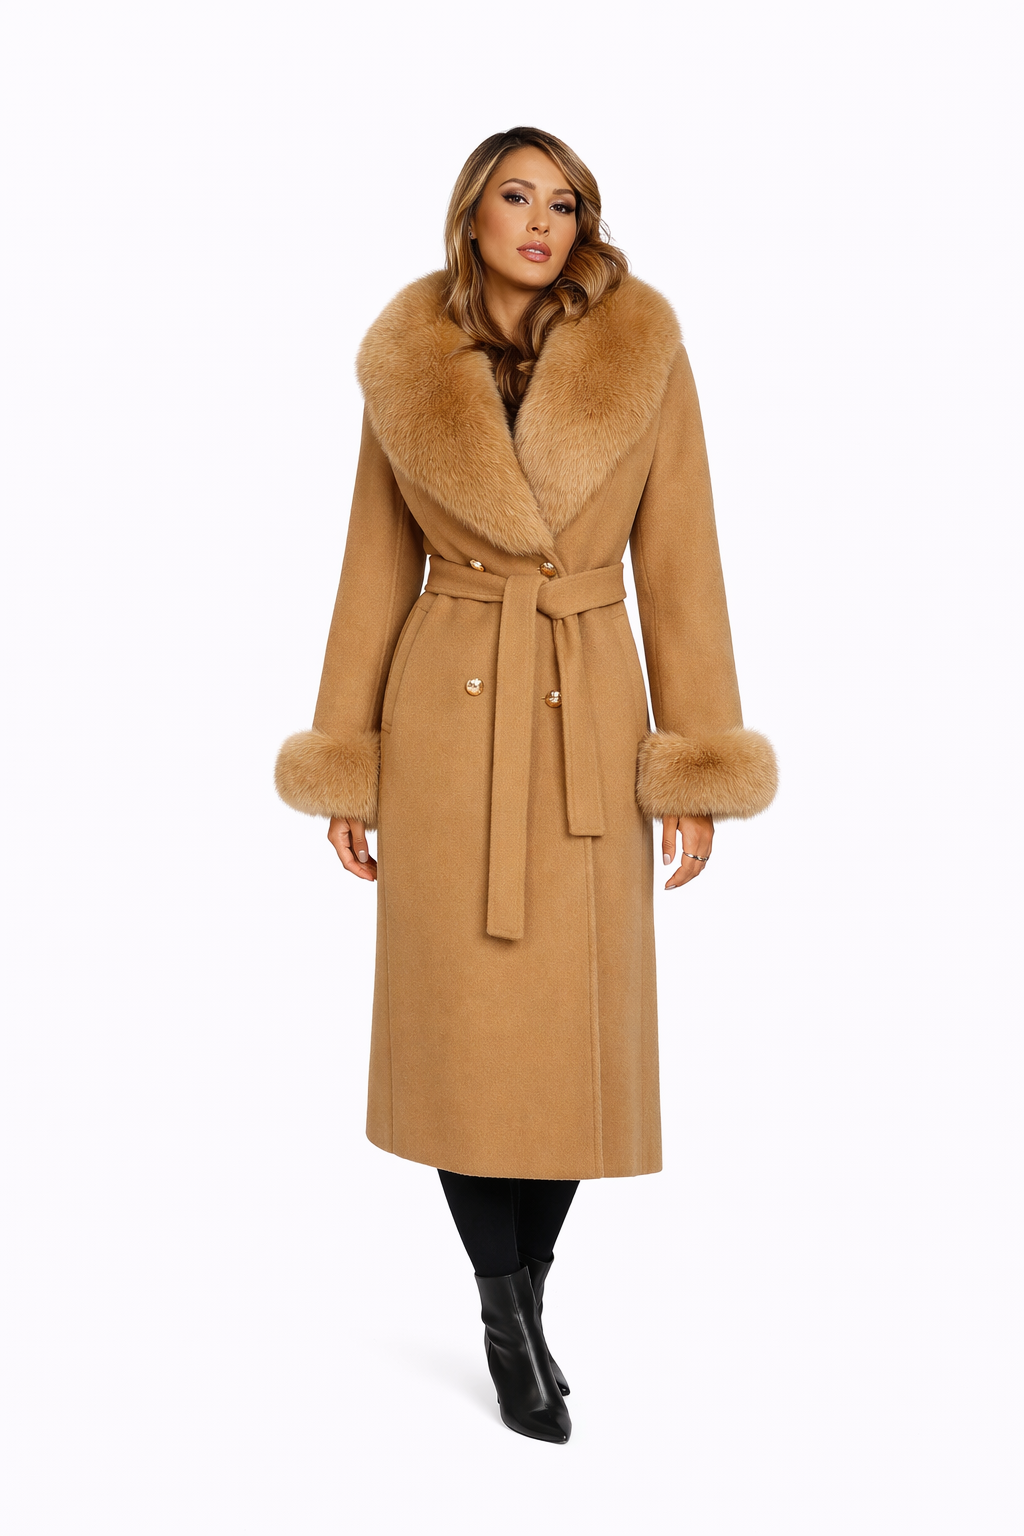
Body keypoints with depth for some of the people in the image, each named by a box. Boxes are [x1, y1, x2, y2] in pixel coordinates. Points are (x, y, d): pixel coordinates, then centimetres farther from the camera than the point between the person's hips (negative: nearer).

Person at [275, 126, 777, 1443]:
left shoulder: (643, 356, 0)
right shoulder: (408, 370, 3)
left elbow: (678, 562, 0)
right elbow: (377, 568, 6)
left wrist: (696, 762, -5)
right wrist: (344, 765, 3)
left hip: (588, 721, 0)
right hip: (445, 716, 0)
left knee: (572, 1028, 5)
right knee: (463, 1026, 3)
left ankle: (524, 1294, 28)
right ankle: (506, 1315, 22)